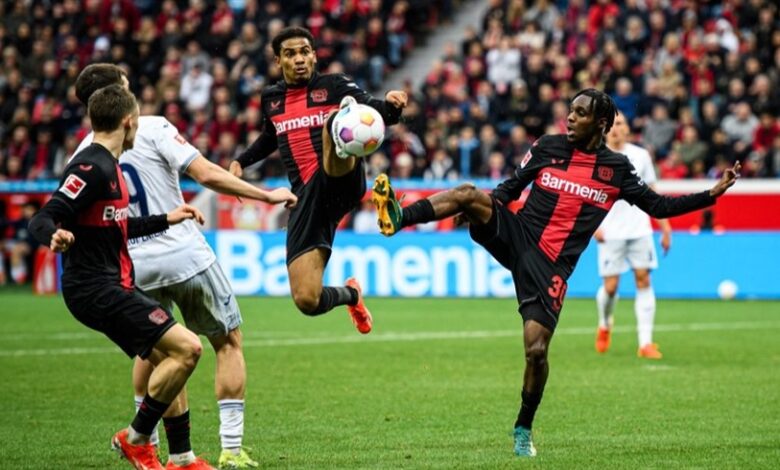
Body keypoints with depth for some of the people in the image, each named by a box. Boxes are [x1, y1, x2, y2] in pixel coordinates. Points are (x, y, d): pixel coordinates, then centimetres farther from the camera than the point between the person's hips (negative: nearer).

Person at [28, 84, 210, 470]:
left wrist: (167, 220, 37)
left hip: (113, 286, 11)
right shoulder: (91, 167, -16)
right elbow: (42, 220, -23)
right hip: (95, 289, -11)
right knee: (186, 348, -16)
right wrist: (55, 235, -45)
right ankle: (136, 438, -5)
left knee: (168, 360, 16)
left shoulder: (108, 166, 15)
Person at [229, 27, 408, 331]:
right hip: (306, 197, 4)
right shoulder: (271, 99, 20)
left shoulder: (335, 85, 7)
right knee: (306, 301, -7)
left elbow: (376, 111, -9)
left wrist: (390, 105, -31)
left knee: (334, 121, -36)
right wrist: (241, 162, 27)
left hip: (342, 182, -4)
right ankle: (350, 295, 27)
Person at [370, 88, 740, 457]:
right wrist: (475, 209, -4)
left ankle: (523, 430, 14)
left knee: (537, 351, -8)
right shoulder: (548, 147, 7)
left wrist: (712, 194, 2)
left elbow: (658, 207, 10)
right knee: (469, 194, -28)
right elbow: (508, 191, 13)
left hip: (551, 267, -1)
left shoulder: (615, 169, 5)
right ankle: (397, 218, -33)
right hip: (515, 236, 1)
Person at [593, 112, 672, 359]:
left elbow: (652, 194, 13)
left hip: (639, 230, 2)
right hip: (610, 234, -2)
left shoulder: (641, 156, 7)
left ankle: (645, 343, -6)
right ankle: (604, 326, 28)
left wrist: (665, 227, 9)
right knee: (610, 287, -3)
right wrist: (594, 225, -11)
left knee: (643, 281, -6)